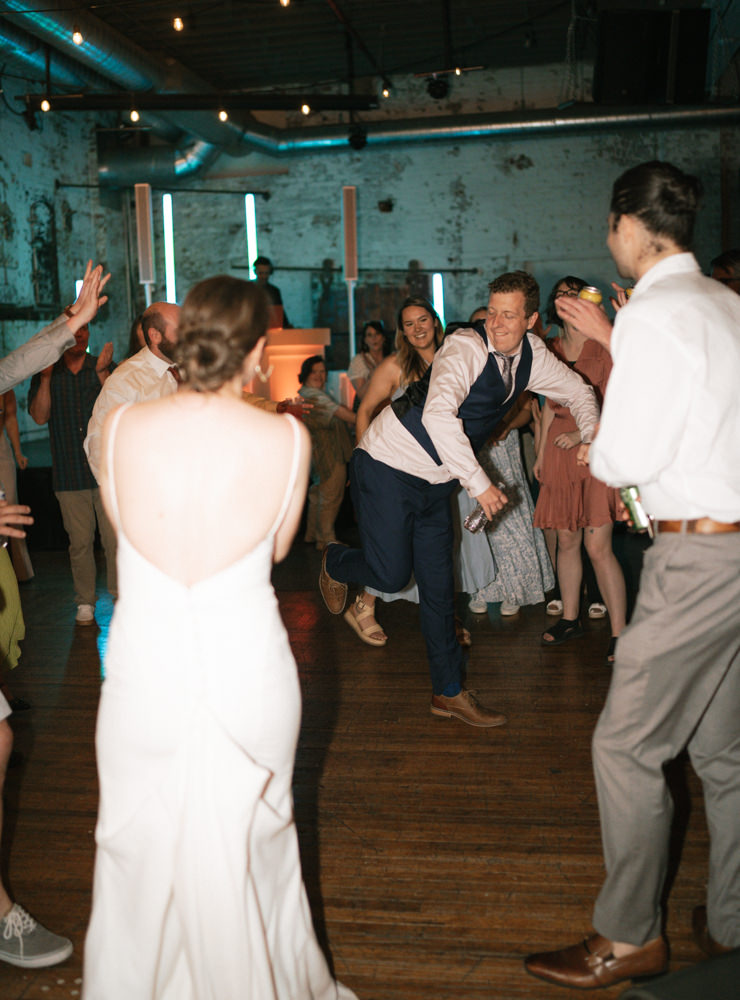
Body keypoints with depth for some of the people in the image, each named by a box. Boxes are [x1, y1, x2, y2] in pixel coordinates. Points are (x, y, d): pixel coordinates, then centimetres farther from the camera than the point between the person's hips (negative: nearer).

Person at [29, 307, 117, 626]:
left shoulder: (104, 367, 4)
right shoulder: (46, 374, 8)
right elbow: (39, 416, -2)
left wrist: (102, 374, -18)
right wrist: (46, 378, -13)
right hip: (69, 475, 1)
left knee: (115, 538, -1)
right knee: (80, 542, 7)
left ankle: (120, 596, 13)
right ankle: (85, 601, 19)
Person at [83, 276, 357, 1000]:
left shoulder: (120, 427, -8)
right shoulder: (286, 438, -10)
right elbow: (278, 548, 4)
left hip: (144, 670, 1)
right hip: (247, 668, -1)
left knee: (139, 850, 20)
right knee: (252, 846, 20)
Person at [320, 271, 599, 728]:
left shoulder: (531, 355, 1)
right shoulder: (466, 347, -24)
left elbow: (579, 390, 19)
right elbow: (438, 413, -41)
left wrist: (592, 436, 2)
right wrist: (479, 483, -40)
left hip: (436, 481, 7)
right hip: (390, 466, -7)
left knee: (439, 584, 9)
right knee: (391, 575, -8)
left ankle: (450, 692, 20)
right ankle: (335, 562, 28)